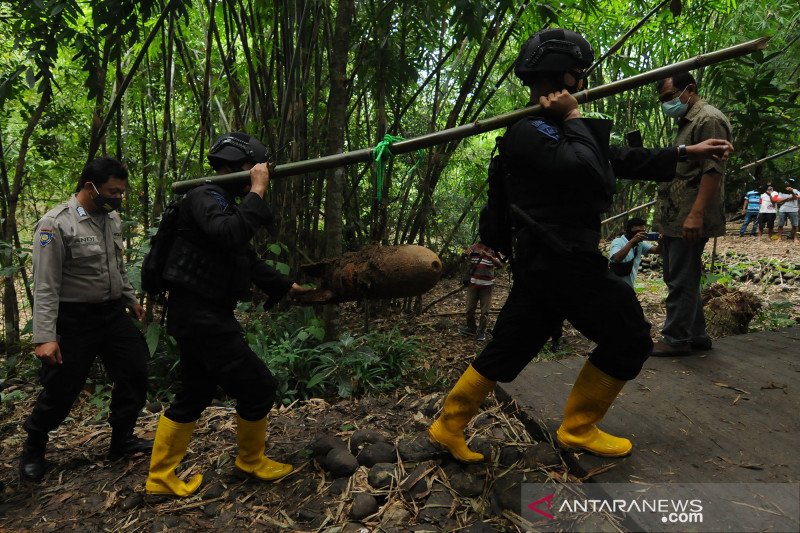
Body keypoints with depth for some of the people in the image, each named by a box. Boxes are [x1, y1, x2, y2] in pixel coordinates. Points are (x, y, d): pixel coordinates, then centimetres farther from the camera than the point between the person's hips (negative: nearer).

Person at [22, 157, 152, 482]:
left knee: (135, 374, 8)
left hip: (113, 313, 7)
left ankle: (122, 440, 27)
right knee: (60, 391, 4)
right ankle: (33, 450, 31)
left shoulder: (112, 218, 4)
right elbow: (45, 287, -18)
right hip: (74, 320, -6)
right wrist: (45, 337, -22)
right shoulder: (56, 224, -17)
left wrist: (130, 299, 21)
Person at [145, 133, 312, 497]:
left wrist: (287, 286, 24)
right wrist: (257, 191, -25)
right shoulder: (203, 198, -13)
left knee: (194, 396, 17)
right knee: (258, 386, -1)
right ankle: (251, 461, 21)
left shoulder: (224, 204, 17)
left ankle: (160, 479, 27)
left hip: (203, 314, 10)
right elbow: (231, 236, -34)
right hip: (201, 316, -10)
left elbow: (248, 259, 22)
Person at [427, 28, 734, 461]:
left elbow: (623, 160, 22)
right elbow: (589, 172, -26)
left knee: (507, 349, 13)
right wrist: (573, 119, -13)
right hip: (561, 262, -9)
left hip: (543, 261, 9)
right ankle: (578, 429, 18)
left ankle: (448, 426, 21)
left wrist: (687, 152, 23)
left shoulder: (560, 128, 16)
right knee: (629, 340, 5)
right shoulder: (528, 133, -13)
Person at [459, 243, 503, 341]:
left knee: (485, 311, 2)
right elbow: (462, 256, -6)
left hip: (486, 285, -2)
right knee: (470, 308, 8)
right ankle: (470, 328, 27)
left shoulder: (493, 249, -5)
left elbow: (500, 265, -17)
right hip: (473, 283, 2)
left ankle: (481, 331, 16)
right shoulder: (474, 247, 2)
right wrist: (466, 253, -30)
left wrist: (488, 256, -32)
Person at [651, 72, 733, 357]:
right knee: (678, 279, 14)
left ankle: (676, 340, 7)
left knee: (681, 282, -3)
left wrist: (696, 214, -25)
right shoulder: (686, 122, 22)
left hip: (689, 221, -10)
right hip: (673, 220, 10)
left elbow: (713, 170, -18)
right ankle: (697, 335, 24)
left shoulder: (709, 119, -9)